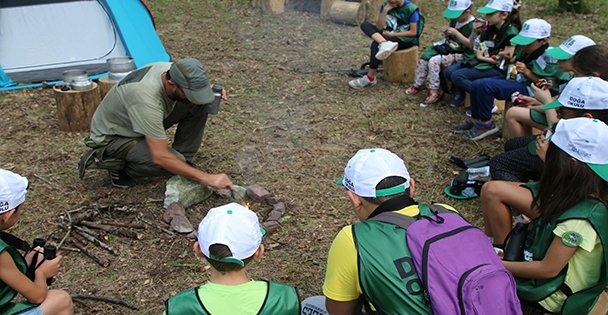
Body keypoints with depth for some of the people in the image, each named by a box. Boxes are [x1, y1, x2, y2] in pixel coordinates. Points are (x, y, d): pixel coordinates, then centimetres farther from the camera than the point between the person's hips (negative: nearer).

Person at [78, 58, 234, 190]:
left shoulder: (171, 69, -18)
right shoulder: (147, 98, -40)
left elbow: (196, 95, 7)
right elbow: (160, 157, -39)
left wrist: (213, 94, -18)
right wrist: (208, 178, -37)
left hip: (144, 123, 7)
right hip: (111, 136, -7)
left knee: (198, 105, -12)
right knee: (172, 161, -30)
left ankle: (184, 159, -1)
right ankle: (114, 163, -6)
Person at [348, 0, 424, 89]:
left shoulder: (411, 9, -13)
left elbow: (413, 32, -13)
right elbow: (379, 27, -4)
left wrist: (393, 34, -17)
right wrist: (385, 11, -18)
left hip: (407, 39, -7)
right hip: (389, 35, 7)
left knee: (376, 44, -31)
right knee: (365, 25, -13)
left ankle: (370, 78, -24)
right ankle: (385, 43, -39)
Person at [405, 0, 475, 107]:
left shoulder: (473, 25, -16)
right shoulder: (454, 21, 8)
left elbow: (471, 44, -23)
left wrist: (456, 33, -27)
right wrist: (446, 33, -3)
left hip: (461, 54, -8)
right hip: (448, 47, 9)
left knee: (434, 60, -27)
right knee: (424, 57, -8)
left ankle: (434, 92, -21)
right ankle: (418, 85, 6)